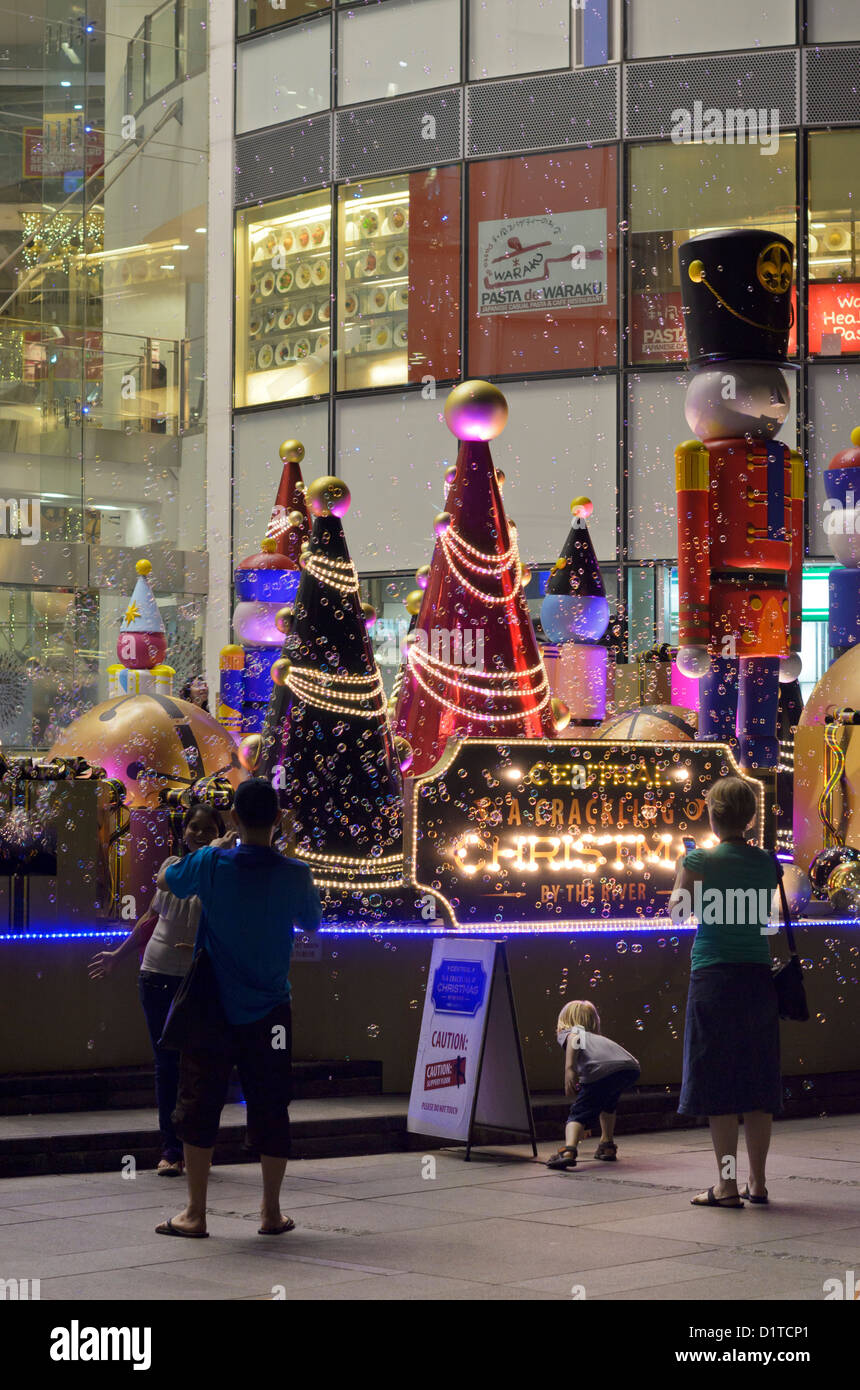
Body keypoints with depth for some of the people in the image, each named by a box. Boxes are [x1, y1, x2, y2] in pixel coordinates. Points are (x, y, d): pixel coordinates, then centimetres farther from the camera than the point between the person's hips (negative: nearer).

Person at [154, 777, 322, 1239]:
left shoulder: (211, 865, -11)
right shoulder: (294, 874, -9)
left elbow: (164, 878, 11)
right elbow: (313, 923, 10)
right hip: (269, 1014, 1)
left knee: (199, 1106, 6)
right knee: (271, 1111, 9)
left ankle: (195, 1213, 7)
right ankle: (272, 1212, 13)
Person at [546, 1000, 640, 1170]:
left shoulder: (566, 1032, 26)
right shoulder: (597, 1037, 43)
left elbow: (574, 1037, -2)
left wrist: (569, 1068, -12)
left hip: (601, 1071, -6)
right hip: (631, 1068, 6)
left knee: (578, 1113, -1)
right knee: (608, 1103, 35)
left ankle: (568, 1150, -26)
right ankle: (607, 1145, 36)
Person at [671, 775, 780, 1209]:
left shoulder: (702, 860, -8)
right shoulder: (766, 862, 5)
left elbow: (676, 909, 4)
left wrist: (683, 870, 18)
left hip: (715, 976, -5)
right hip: (759, 977, 5)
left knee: (718, 1082, -1)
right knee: (757, 1081, 9)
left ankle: (727, 1185, -3)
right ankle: (757, 1182, 12)